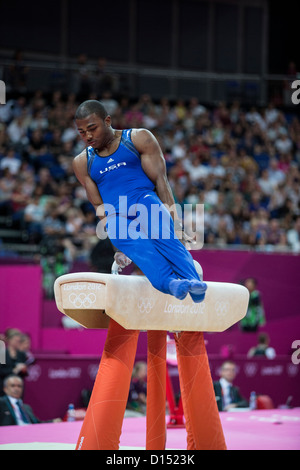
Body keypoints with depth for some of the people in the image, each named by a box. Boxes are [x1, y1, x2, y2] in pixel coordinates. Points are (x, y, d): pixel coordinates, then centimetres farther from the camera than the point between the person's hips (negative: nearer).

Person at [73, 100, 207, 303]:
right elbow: (98, 205, 15)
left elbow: (160, 180, 3)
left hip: (147, 200, -1)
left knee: (160, 232, -37)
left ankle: (192, 280, -55)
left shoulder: (139, 139, 11)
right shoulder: (82, 163, 19)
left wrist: (174, 218, -9)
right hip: (116, 216, 1)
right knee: (138, 246, -35)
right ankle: (169, 282, -61)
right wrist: (112, 226, -6)